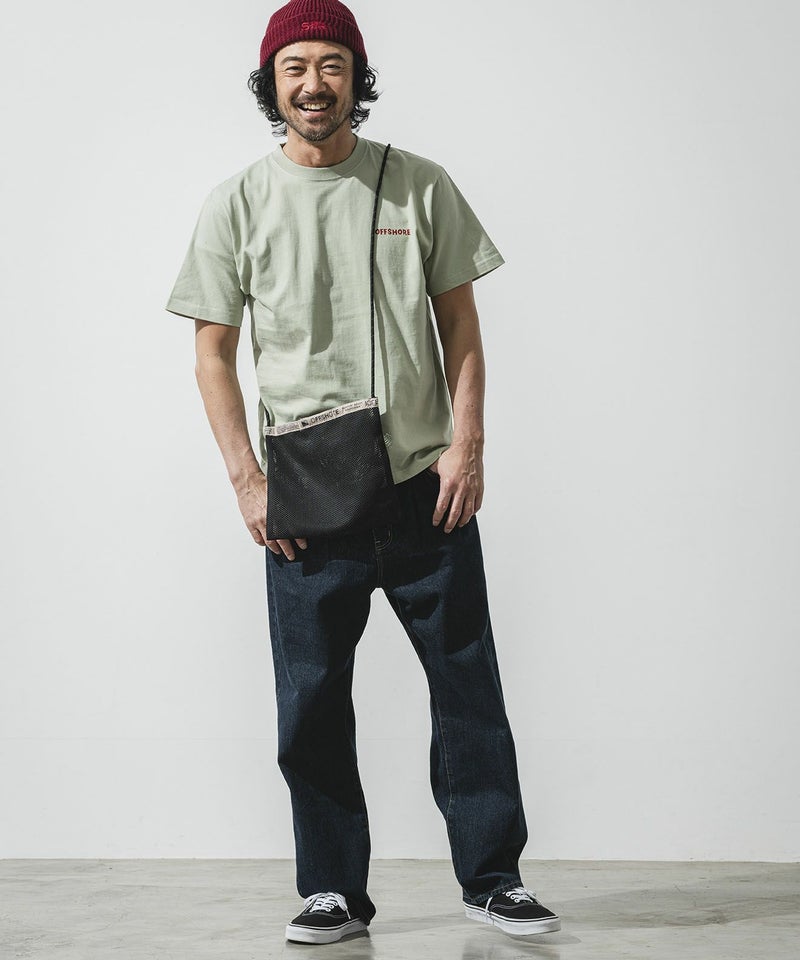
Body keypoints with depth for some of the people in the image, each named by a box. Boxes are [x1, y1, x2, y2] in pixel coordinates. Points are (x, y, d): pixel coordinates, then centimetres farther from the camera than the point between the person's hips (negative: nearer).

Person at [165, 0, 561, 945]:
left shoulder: (420, 185, 5)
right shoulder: (236, 203, 4)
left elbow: (459, 325, 7)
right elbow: (214, 353, 5)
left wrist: (467, 445, -4)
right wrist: (248, 480, -4)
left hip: (426, 486, 0)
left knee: (467, 684, 3)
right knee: (312, 700, 3)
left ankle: (491, 875, 16)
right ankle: (333, 890, 15)